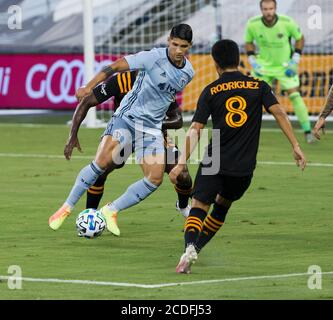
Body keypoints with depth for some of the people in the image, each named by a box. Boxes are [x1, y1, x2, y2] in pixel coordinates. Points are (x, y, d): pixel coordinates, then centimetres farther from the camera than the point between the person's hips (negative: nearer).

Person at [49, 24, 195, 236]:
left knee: (155, 179, -10)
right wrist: (89, 87, -26)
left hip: (153, 127, 5)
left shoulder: (188, 72, 4)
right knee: (103, 162, -22)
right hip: (128, 117, -5)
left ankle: (111, 211, 5)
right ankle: (67, 207, -8)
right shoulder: (154, 57, -15)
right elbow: (116, 67, -17)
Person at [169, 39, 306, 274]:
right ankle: (196, 248, 23)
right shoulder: (259, 86, 5)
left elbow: (195, 130, -5)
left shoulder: (211, 91, 1)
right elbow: (279, 113, -6)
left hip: (214, 163, -2)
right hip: (244, 167, 2)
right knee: (222, 206, 24)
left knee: (199, 207, -4)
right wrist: (296, 146, -6)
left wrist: (182, 163, -6)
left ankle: (190, 247, -30)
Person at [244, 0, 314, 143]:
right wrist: (252, 61, -9)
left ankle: (307, 131, 1)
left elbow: (299, 38, -3)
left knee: (294, 95, -10)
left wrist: (295, 60, -10)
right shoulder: (252, 24, -18)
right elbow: (248, 42, 2)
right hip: (263, 66, 1)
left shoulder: (287, 23, -22)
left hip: (285, 66, -1)